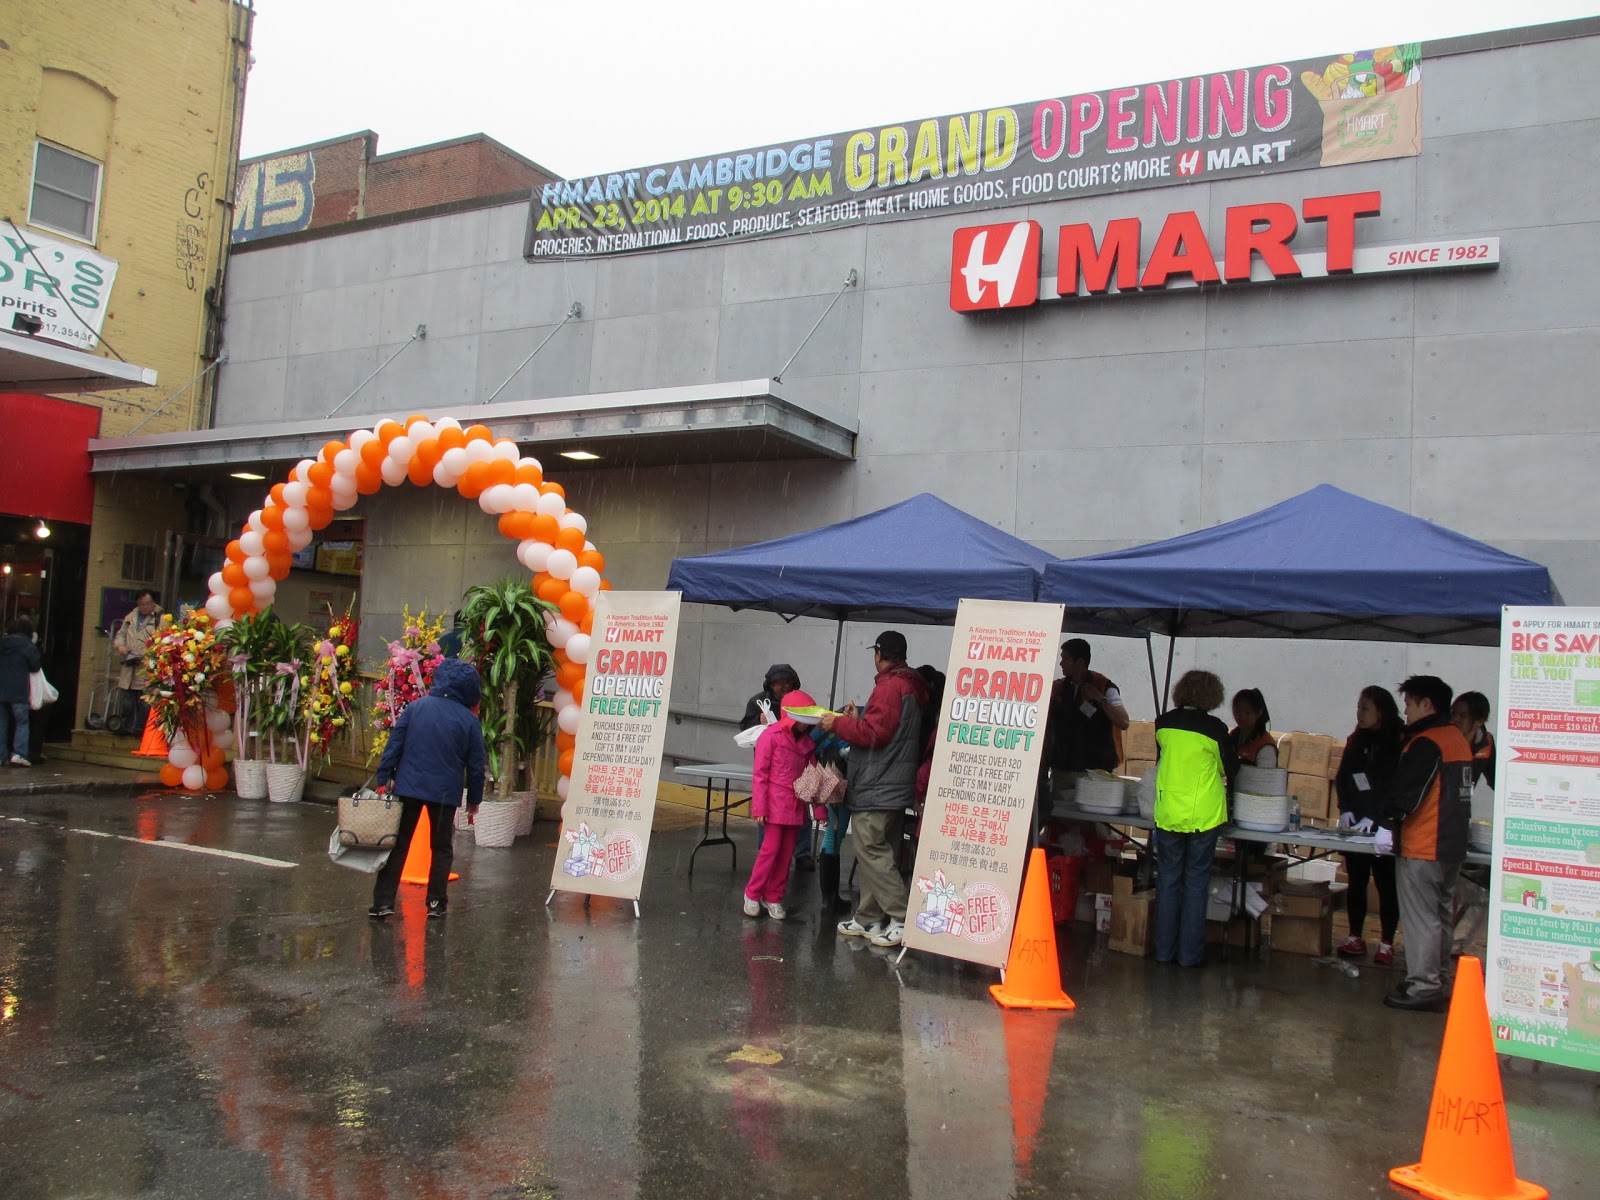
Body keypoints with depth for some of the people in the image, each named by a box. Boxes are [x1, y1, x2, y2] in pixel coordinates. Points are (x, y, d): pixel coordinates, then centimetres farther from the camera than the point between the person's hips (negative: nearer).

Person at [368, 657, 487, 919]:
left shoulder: (416, 707, -2)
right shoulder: (470, 720, -4)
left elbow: (394, 745, -3)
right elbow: (475, 765, -1)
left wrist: (383, 779, 3)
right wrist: (474, 798, 10)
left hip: (409, 787, 1)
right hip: (446, 792, -1)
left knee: (398, 845, 8)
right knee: (442, 848, 14)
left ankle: (383, 901, 5)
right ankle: (436, 901, 14)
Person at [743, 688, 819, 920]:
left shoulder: (807, 742, 9)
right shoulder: (771, 736, -8)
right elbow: (760, 775, -9)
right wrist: (759, 808, -13)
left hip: (796, 806, 6)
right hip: (775, 805, -6)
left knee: (786, 853, 8)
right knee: (771, 849, -4)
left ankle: (773, 897, 18)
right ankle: (752, 894, 10)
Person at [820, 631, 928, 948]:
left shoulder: (890, 686, -14)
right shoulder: (912, 687, 18)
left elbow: (874, 733, -19)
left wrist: (839, 724, -8)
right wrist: (858, 720, 15)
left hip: (876, 790, -10)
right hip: (895, 787, 10)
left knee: (872, 853, -7)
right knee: (874, 854, 14)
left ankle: (902, 920, -7)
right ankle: (868, 919, 19)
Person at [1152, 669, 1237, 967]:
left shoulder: (1163, 723, 0)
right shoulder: (1215, 728, -9)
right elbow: (1230, 770, 4)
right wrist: (1220, 776, 27)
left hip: (1168, 814, 2)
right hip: (1204, 816, -2)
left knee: (1168, 880, 11)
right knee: (1196, 881, 7)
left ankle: (1164, 950, 16)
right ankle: (1190, 953, 11)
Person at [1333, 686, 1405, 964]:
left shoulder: (1398, 742, -7)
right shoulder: (1356, 740, 11)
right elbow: (1342, 779, 12)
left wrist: (1372, 817, -20)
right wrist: (1345, 810, -3)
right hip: (1355, 824, 5)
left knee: (1386, 884, 0)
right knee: (1356, 882, 9)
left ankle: (1386, 944, 8)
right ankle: (1355, 938, 16)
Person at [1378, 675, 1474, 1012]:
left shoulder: (1425, 743, -16)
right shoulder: (1459, 739, 13)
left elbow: (1405, 791, -19)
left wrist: (1387, 824, -11)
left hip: (1422, 847, -9)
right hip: (1452, 845, 9)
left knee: (1420, 918, -4)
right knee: (1440, 914, 16)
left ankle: (1423, 988, -1)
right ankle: (1438, 984, 24)